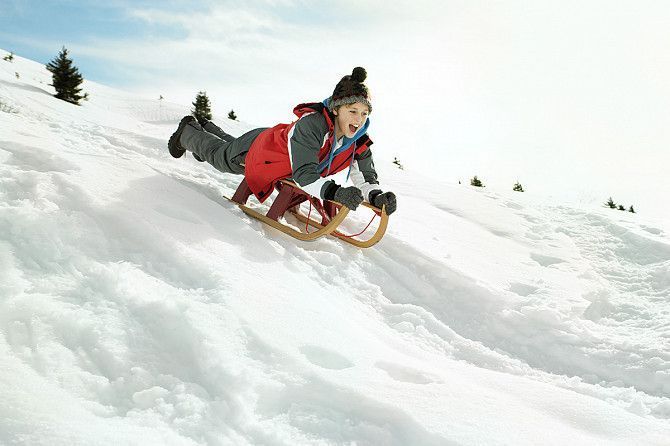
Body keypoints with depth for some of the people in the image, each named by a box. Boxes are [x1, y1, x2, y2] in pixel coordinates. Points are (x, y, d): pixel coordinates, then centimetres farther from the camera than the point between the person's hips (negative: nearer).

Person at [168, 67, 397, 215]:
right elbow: (304, 174, -53)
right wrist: (334, 193, -69)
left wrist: (377, 196, -45)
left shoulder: (358, 142, -27)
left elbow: (366, 178, -23)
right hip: (256, 149, -6)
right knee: (217, 154, 27)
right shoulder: (312, 124, -46)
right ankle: (188, 131, 58)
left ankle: (208, 128, 68)